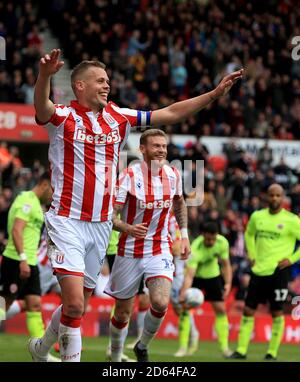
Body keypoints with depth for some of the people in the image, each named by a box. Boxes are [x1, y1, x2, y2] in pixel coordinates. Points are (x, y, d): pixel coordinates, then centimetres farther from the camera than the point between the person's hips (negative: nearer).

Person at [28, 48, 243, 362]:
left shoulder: (118, 118, 8)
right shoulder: (63, 117, -7)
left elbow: (170, 113, 10)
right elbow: (42, 107, -30)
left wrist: (214, 94, 3)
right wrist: (44, 76, -52)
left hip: (101, 225, 6)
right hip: (67, 222, -6)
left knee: (79, 305, 14)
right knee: (74, 303, -18)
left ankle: (41, 348, 37)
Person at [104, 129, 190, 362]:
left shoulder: (173, 175, 0)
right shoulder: (129, 176, -14)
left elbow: (179, 204, 22)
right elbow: (111, 215, -18)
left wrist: (184, 234, 14)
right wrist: (128, 228, -37)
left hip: (160, 251, 2)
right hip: (130, 252, -2)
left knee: (161, 303, -21)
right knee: (123, 314, 7)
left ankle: (142, 347, 5)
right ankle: (116, 358, 32)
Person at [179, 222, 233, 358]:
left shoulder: (222, 242, -22)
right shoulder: (195, 249, -36)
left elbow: (226, 264, -6)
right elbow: (189, 275, -44)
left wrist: (228, 283, -20)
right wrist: (183, 293, -59)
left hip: (213, 275, 3)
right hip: (195, 275, -3)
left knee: (220, 309, -4)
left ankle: (224, 347, 4)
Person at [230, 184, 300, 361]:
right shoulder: (257, 216, 7)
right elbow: (249, 234, 27)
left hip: (278, 271, -5)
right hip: (258, 271, 5)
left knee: (277, 312, -1)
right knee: (248, 310, 3)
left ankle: (272, 353, 8)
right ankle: (241, 350, 8)